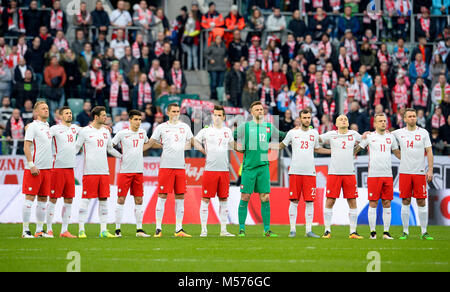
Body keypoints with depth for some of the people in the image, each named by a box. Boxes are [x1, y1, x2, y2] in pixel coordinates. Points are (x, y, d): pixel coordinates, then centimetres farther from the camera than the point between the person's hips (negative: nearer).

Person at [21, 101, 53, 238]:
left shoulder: (47, 126, 17)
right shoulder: (33, 126, -6)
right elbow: (26, 147, -12)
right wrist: (31, 165, -19)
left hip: (47, 168, 8)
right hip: (35, 168, -8)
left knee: (43, 198, 8)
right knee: (30, 197, -6)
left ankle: (39, 230, 12)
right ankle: (25, 230, -5)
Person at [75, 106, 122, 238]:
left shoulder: (106, 132, 14)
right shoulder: (85, 132, -3)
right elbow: (76, 148, -1)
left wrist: (123, 157, 25)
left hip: (104, 171, 6)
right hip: (89, 171, -6)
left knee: (104, 200, 4)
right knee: (86, 200, -5)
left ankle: (103, 230, 7)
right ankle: (81, 230, -2)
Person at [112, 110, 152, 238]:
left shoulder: (142, 132, 11)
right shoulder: (122, 133, -2)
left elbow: (147, 143, 31)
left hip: (139, 171, 4)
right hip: (125, 171, -4)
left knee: (139, 200, 4)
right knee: (121, 199, -4)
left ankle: (139, 229, 8)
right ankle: (117, 229, 1)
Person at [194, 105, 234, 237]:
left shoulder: (227, 131, 13)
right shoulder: (206, 131, 2)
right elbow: (195, 142, 6)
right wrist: (205, 152, 0)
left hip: (224, 170, 4)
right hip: (210, 169, -3)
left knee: (223, 199, 5)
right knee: (205, 199, -5)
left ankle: (223, 230, 10)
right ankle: (204, 230, -1)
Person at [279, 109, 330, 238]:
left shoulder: (314, 133, 12)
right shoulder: (292, 133, 5)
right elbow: (282, 145, 18)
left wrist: (333, 151, 23)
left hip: (310, 172, 2)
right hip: (295, 171, -2)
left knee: (310, 202, -1)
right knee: (294, 201, -2)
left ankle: (309, 230, 3)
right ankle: (292, 229, 3)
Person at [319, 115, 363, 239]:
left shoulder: (354, 134, 10)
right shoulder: (331, 135, 6)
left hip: (350, 173, 2)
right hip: (334, 172, -2)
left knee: (352, 202, 1)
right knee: (329, 202, -2)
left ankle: (353, 232, 7)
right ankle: (327, 231, 6)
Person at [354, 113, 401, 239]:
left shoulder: (391, 137, 12)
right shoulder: (369, 137, 3)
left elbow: (397, 153, 23)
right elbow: (356, 149, 11)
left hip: (388, 175, 3)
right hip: (374, 175, -3)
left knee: (387, 204, 3)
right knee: (373, 204, -3)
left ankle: (386, 232, 7)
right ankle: (372, 232, 3)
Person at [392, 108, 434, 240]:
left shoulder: (423, 133, 4)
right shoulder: (399, 133, 6)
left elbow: (429, 152, 3)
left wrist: (430, 170, -6)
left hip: (420, 172, -1)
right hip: (404, 172, 1)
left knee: (421, 202, 0)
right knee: (405, 202, 1)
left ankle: (424, 232, 5)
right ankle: (405, 231, 8)